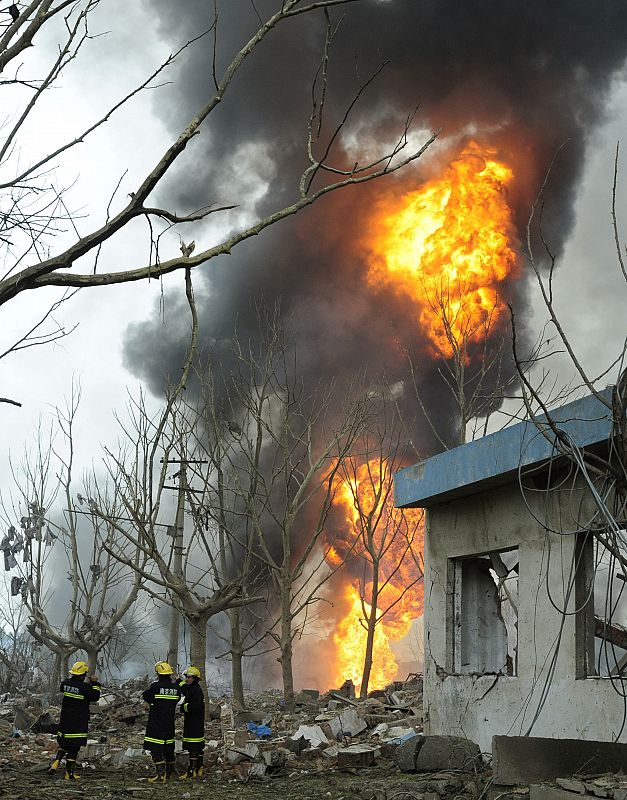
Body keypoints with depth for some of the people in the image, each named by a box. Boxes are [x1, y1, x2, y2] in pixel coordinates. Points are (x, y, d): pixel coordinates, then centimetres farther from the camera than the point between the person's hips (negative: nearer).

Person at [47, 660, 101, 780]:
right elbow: (95, 697, -7)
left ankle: (56, 763, 3)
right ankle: (69, 773, 5)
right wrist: (95, 684, 1)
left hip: (65, 720, 5)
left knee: (63, 744, 21)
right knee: (74, 747, 1)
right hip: (79, 723, -5)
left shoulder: (66, 683, -1)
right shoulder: (85, 688, -17)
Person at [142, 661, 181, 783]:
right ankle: (169, 771, 28)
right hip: (169, 722, 6)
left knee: (156, 749, -5)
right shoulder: (176, 687, 0)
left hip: (156, 722, -6)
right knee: (168, 747, 18)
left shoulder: (155, 686, -15)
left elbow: (146, 697, -1)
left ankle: (161, 774, -13)